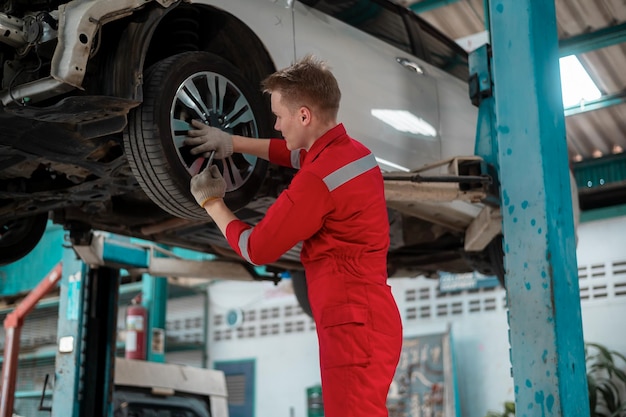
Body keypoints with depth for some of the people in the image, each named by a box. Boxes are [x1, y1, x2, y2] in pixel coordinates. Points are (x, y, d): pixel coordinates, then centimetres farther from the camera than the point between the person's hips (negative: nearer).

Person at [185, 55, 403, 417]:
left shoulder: (317, 180, -21)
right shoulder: (353, 151, 9)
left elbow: (256, 249, -10)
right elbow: (295, 153, 32)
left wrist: (212, 202, 6)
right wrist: (233, 142, 25)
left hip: (355, 326, -10)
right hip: (367, 319, 10)